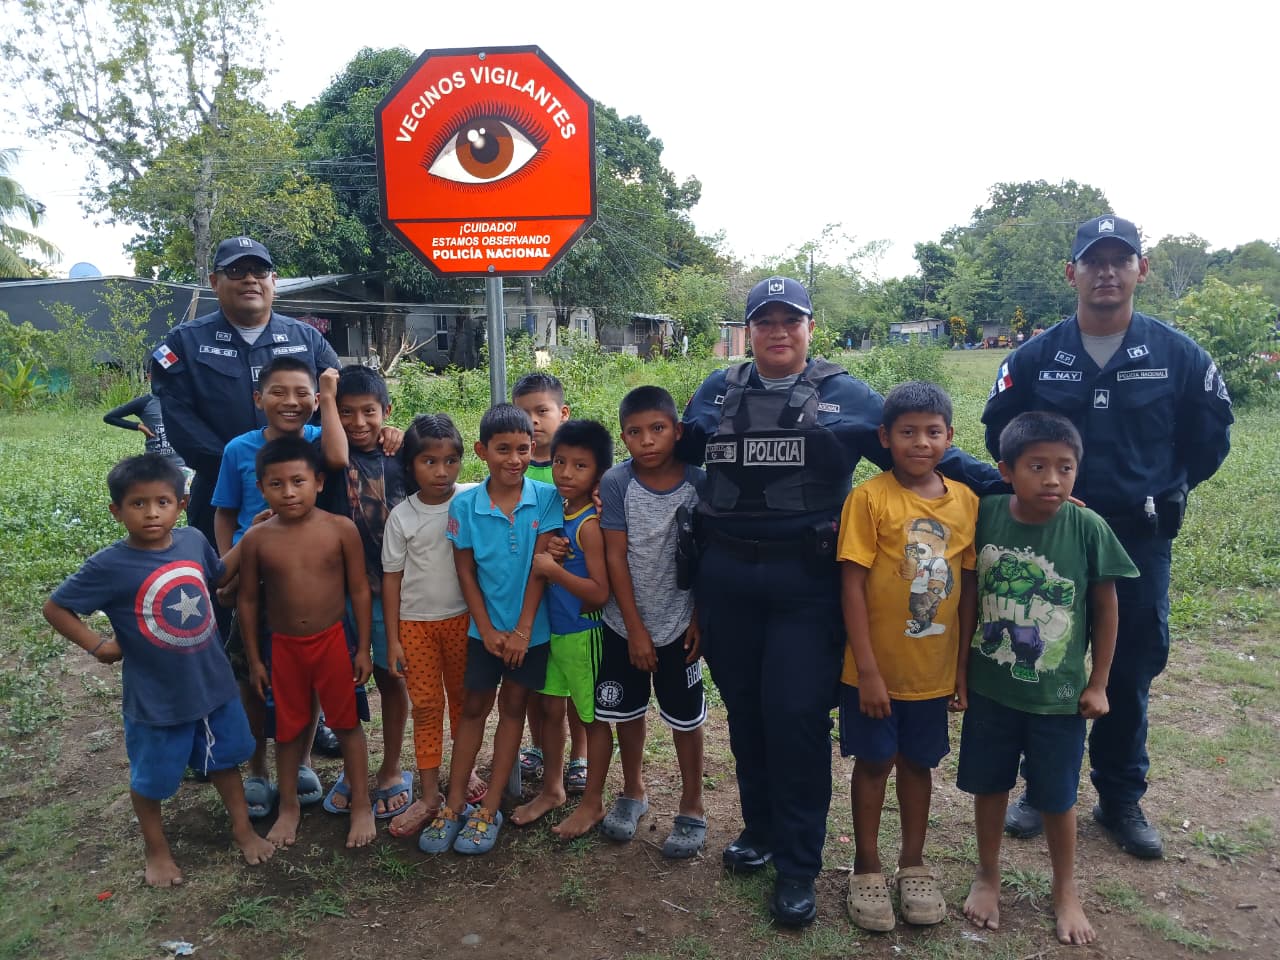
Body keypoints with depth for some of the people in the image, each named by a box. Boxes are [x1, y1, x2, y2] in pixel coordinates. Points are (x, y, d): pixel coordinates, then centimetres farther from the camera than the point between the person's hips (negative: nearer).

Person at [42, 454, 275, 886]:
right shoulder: (109, 565, -21)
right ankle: (157, 851, 42)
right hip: (156, 698, -3)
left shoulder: (193, 540, -9)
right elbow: (55, 608, -9)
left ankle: (242, 828, 43)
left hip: (213, 683, 4)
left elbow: (218, 574, 12)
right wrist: (98, 646, -14)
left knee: (225, 760, 22)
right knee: (151, 778, 18)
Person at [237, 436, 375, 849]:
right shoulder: (256, 539, -7)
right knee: (288, 728, 16)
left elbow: (359, 590, -5)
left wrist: (363, 648, -4)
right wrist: (254, 659, 4)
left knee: (347, 723, 10)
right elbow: (247, 600, 2)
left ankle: (362, 805, 26)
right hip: (283, 646, 2)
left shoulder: (341, 529, -12)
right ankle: (289, 807, 36)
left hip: (333, 641, -1)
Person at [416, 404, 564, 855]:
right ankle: (454, 805, 21)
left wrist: (523, 629, -13)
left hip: (531, 626, 0)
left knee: (513, 707, 11)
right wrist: (487, 629, -8)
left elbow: (540, 566, -11)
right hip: (486, 627, 1)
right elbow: (466, 572, -3)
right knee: (474, 707, 11)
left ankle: (489, 809, 20)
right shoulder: (465, 505, -8)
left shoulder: (546, 499, -11)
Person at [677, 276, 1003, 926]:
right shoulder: (718, 391, 10)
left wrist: (1003, 486, -3)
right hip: (725, 581, 3)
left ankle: (797, 867, 14)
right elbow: (676, 454, 18)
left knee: (796, 718, -4)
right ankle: (759, 828, 35)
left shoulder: (844, 396, 3)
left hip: (806, 585, -3)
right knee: (744, 712, 13)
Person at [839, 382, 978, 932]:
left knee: (918, 764, 18)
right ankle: (867, 868, 30)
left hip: (934, 671, 3)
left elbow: (968, 589, 4)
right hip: (875, 669, -3)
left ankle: (913, 864, 37)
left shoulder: (966, 501, -1)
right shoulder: (869, 498, -14)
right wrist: (867, 670, -16)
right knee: (873, 763, 12)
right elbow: (852, 586, -15)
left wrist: (964, 667, 5)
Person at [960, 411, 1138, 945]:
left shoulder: (1088, 528, -15)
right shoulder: (984, 517, -13)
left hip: (1059, 695, -1)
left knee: (1057, 798, 15)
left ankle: (1065, 891, 38)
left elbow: (1105, 607, -4)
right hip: (989, 688, 1)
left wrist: (1097, 684, -1)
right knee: (989, 785, 16)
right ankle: (987, 876, 39)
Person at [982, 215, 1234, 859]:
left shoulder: (1177, 354, -3)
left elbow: (1212, 429, 9)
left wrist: (1167, 491, 6)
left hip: (1141, 542, 1)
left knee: (1131, 673, 12)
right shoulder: (1036, 357, -3)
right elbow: (999, 427, 9)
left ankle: (1121, 800, 30)